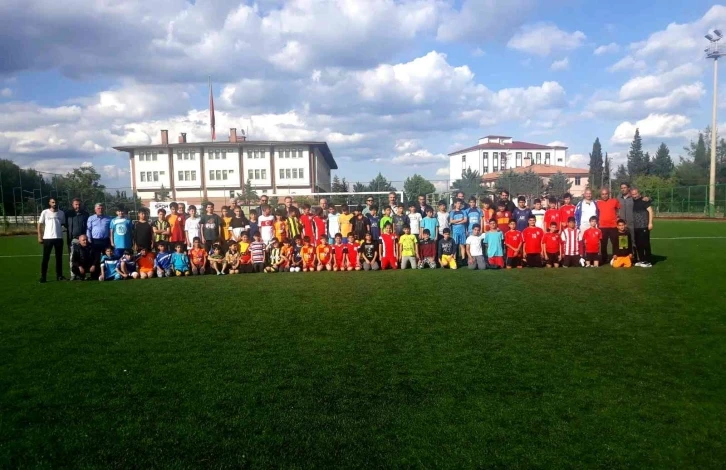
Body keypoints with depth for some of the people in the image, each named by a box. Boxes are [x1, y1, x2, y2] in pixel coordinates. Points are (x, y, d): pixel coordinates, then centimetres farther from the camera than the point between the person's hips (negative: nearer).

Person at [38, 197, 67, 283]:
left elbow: (64, 224, 15)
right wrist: (39, 237, -4)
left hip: (59, 238, 3)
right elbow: (40, 224, 2)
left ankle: (59, 275, 17)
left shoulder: (61, 213, 9)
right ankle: (43, 276, 5)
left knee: (59, 257, 9)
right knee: (46, 258, 0)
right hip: (47, 238, -3)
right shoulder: (45, 212, 0)